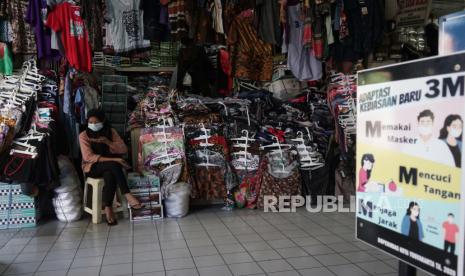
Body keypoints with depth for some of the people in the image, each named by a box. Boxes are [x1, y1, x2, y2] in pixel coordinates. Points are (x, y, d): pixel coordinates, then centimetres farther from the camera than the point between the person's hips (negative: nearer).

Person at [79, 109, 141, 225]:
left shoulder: (111, 132, 1)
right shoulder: (84, 135, -7)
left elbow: (124, 149, -6)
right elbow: (88, 157, -19)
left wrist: (107, 141, -21)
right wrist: (113, 160, -28)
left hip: (109, 166, 3)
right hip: (92, 167, -3)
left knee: (110, 175, -36)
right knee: (114, 165, -34)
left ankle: (108, 208, -31)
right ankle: (127, 195, -36)